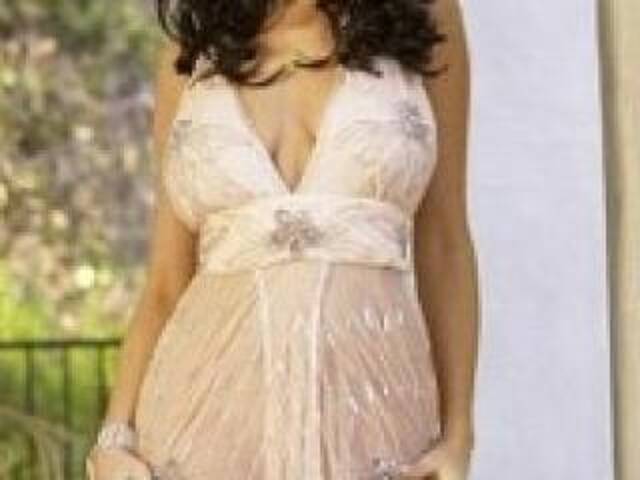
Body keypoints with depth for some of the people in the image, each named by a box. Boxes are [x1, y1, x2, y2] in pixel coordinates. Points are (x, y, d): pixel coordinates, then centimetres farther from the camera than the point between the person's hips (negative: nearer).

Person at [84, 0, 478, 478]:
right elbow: (167, 281, 8)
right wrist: (114, 440, -3)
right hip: (211, 407, 1)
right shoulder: (194, 50, 7)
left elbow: (444, 245, 7)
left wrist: (458, 434, 1)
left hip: (370, 407, -1)